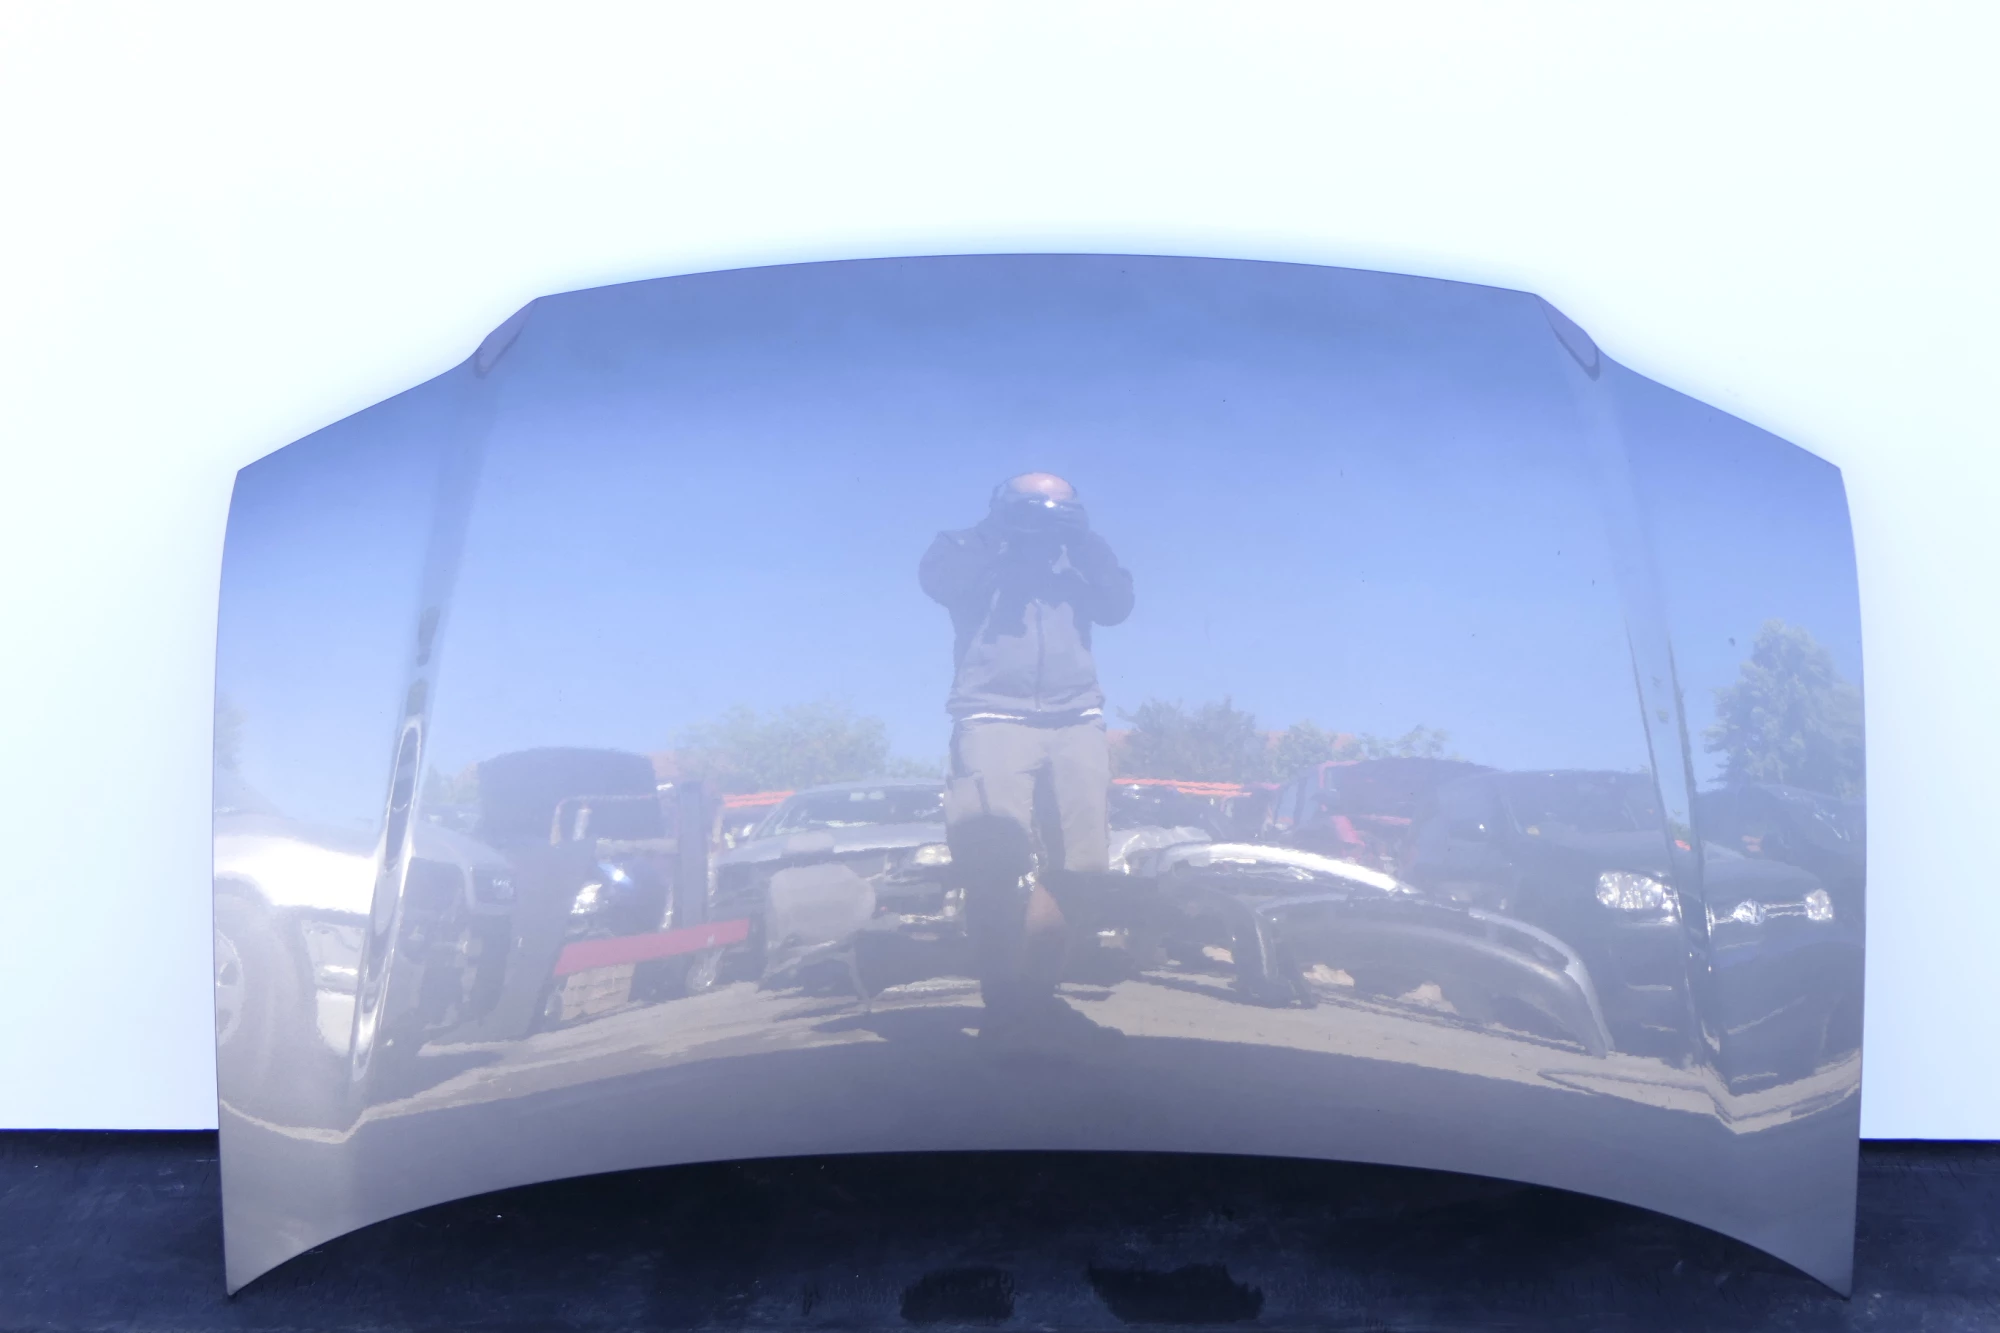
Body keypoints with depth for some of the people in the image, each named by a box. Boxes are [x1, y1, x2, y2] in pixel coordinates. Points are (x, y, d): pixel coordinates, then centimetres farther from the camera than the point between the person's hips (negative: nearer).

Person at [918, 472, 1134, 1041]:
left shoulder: (1075, 563, 24)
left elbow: (1118, 604, 9)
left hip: (1076, 722, 3)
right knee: (995, 860, -15)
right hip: (994, 720, -3)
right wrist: (996, 531, -6)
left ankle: (1036, 989, 2)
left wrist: (1085, 540, 2)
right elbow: (936, 579, -6)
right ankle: (1003, 994, -8)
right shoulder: (973, 555, 15)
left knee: (1065, 867, -5)